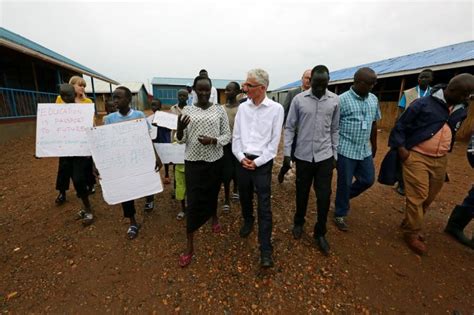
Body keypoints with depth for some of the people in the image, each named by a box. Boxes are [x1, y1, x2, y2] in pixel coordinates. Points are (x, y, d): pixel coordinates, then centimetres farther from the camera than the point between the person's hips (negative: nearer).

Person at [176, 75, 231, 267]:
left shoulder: (220, 111, -1)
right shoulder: (187, 111, 0)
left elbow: (227, 136, -1)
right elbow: (181, 139, -1)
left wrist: (213, 140, -19)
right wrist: (179, 128, -23)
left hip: (214, 161, 1)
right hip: (193, 162, 0)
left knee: (212, 193, 20)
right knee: (193, 202, 0)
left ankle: (214, 218, 53)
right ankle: (189, 246, 13)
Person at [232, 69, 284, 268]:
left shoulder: (276, 108, -5)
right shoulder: (242, 107, 6)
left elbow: (274, 141, -6)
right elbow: (236, 135, 7)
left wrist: (257, 162, -11)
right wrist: (241, 157, -6)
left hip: (263, 162, -4)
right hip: (242, 159, 4)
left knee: (264, 206, -2)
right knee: (244, 196, 18)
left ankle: (266, 250, 9)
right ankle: (248, 221, 48)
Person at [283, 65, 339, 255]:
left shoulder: (335, 100, 1)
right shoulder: (299, 99, -4)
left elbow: (335, 129, 8)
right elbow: (289, 127, -1)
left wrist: (335, 154, 7)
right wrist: (287, 152, -5)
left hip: (325, 156, 1)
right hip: (303, 155, -1)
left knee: (324, 197, 3)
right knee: (302, 193, 13)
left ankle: (320, 233, 24)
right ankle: (298, 223, 38)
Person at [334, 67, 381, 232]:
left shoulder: (374, 99, 8)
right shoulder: (342, 100, -12)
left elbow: (374, 124, 17)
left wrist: (374, 145, 19)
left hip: (365, 151, 6)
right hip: (346, 150, -6)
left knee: (368, 180, 14)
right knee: (344, 183, 5)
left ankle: (344, 197, 40)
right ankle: (340, 215, 25)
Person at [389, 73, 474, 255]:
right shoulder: (423, 104, -10)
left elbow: (452, 134, 25)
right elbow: (400, 127, -8)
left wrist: (445, 152, 20)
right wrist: (401, 149, -15)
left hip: (440, 161, 7)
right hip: (416, 157, -7)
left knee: (429, 197, 14)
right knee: (417, 197, -4)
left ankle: (409, 224, 33)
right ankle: (412, 233, 12)